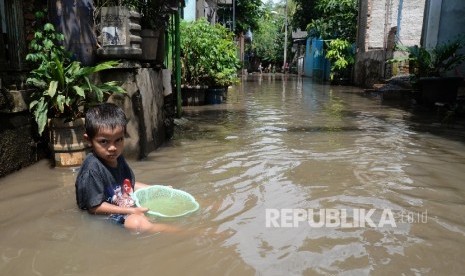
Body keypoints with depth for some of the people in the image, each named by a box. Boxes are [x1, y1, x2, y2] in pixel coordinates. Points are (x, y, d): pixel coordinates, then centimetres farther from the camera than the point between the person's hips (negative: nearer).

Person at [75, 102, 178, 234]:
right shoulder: (92, 169, -22)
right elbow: (94, 207, -21)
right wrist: (129, 211, -23)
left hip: (130, 208, 10)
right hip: (107, 217, -10)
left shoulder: (118, 158, 6)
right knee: (137, 223, -33)